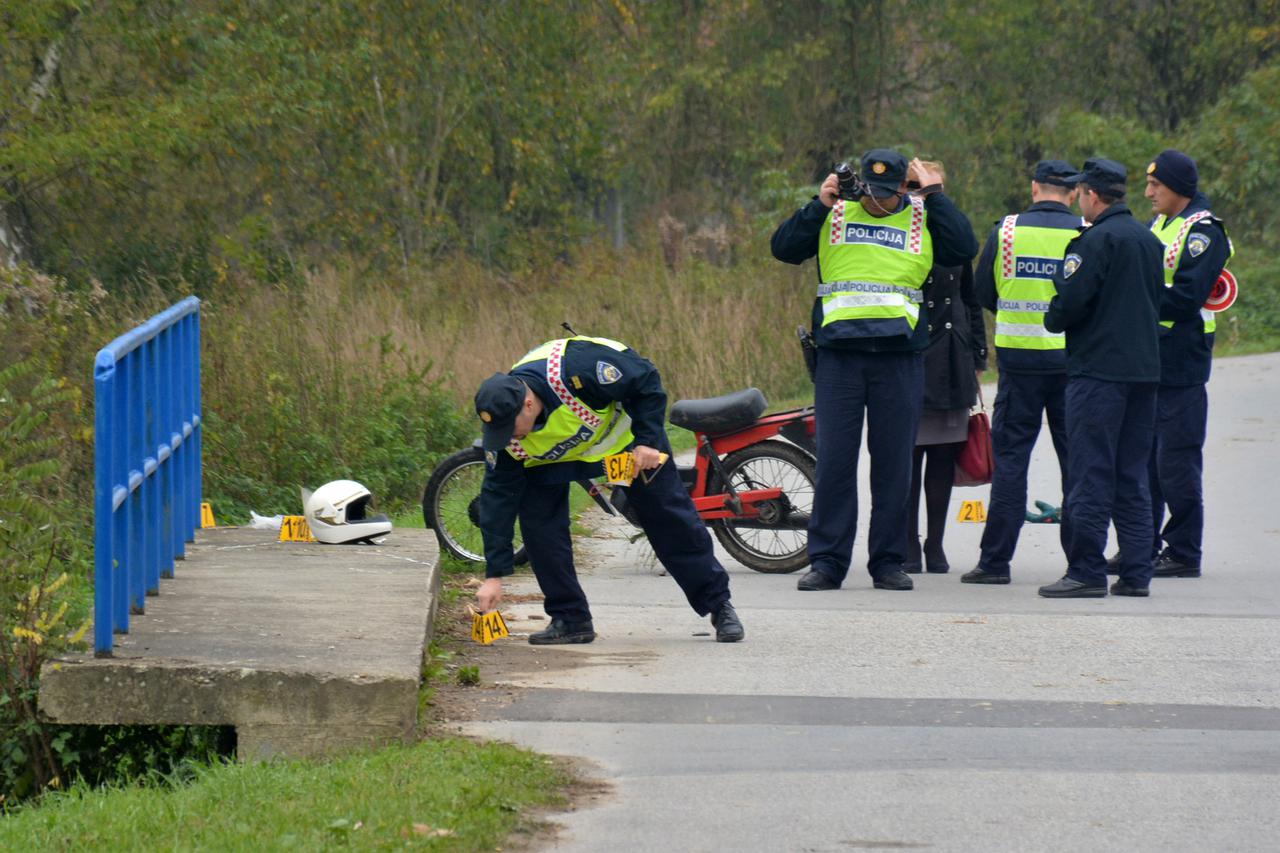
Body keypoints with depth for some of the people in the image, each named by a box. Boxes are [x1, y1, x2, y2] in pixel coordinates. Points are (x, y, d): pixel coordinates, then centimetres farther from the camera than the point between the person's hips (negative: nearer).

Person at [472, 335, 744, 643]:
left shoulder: (575, 369, -43)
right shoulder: (502, 429, -28)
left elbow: (645, 380, -27)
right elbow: (498, 496, -22)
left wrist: (647, 440, -26)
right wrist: (494, 574, -23)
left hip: (624, 430, -3)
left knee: (670, 518, -2)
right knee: (537, 519, -16)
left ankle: (719, 605, 12)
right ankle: (570, 618, -5)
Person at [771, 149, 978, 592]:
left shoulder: (923, 218, 9)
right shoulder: (835, 215, 9)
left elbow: (965, 249, -7)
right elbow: (783, 248, 1)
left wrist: (936, 196, -4)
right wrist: (819, 204, -5)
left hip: (899, 359, 0)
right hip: (839, 355, 0)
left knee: (894, 464, 4)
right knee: (834, 460, -1)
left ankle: (888, 562, 12)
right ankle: (826, 562, 3)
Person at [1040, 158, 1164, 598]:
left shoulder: (1096, 241, -12)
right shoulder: (1149, 240, 12)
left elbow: (1069, 301, -17)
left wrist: (1052, 320, 3)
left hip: (1098, 370, -8)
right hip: (1144, 368, 8)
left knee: (1091, 475, -5)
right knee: (1131, 476, 11)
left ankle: (1086, 572, -6)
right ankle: (1136, 573, 9)